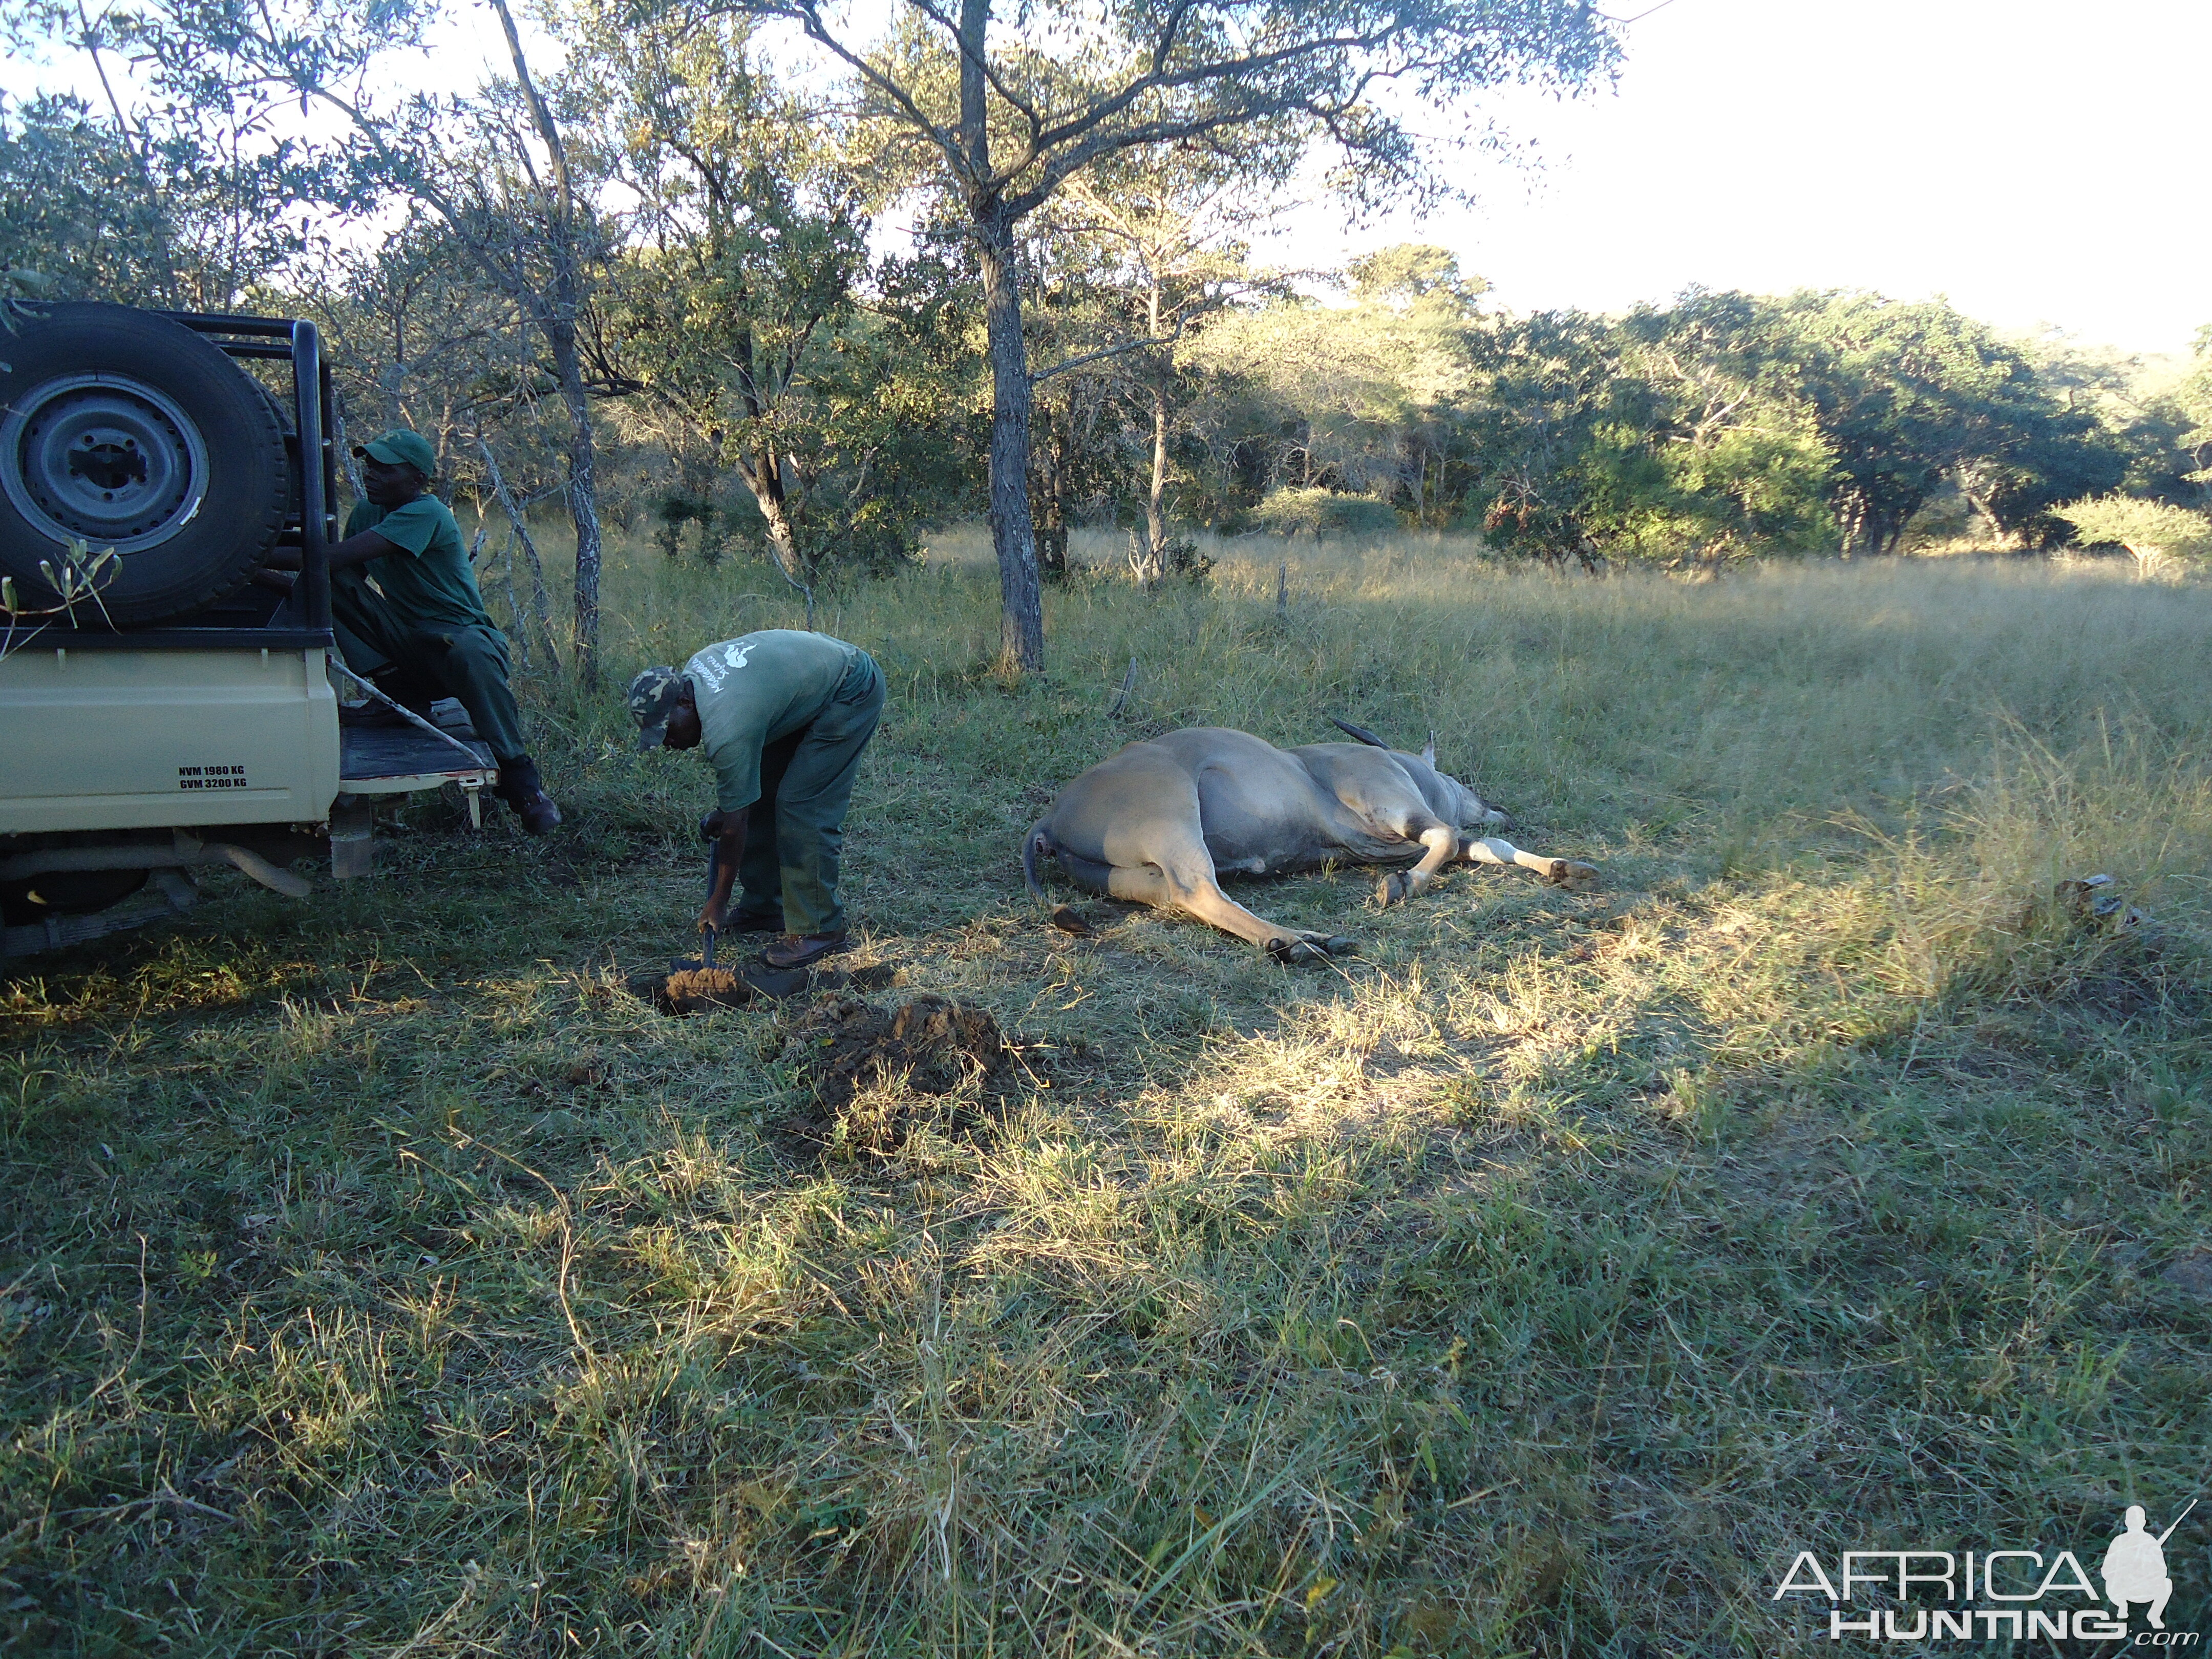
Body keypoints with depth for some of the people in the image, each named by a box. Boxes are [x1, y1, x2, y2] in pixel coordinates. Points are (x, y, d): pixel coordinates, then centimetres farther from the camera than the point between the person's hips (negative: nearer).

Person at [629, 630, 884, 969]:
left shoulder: (726, 729, -30)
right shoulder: (692, 671, -5)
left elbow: (735, 824, -21)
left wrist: (718, 903, -11)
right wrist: (721, 810, 10)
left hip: (853, 694, -10)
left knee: (801, 807, -16)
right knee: (759, 794, 8)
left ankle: (819, 929, -8)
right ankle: (762, 909, 17)